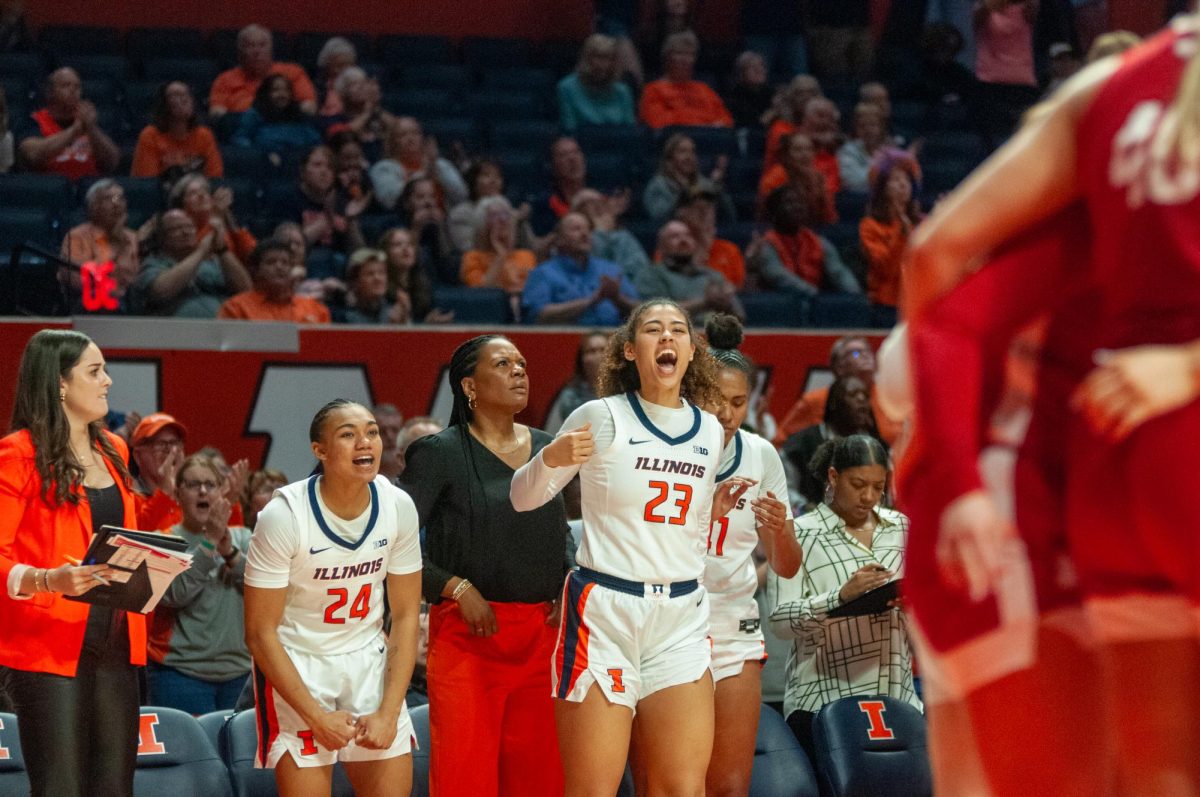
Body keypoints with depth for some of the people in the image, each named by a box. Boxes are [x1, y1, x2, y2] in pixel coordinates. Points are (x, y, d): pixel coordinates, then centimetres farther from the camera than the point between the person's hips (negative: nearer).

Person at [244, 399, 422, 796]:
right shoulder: (284, 515, -19)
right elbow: (260, 632, -15)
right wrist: (316, 717, -17)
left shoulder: (398, 506, -7)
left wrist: (388, 712, -9)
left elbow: (405, 615, 0)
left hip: (368, 658, 4)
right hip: (294, 662, -4)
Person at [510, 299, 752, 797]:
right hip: (604, 610, -4)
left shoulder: (709, 432, 11)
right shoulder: (602, 417, -4)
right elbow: (523, 498, 1)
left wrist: (713, 511, 3)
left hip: (682, 617, 4)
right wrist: (551, 459, -18)